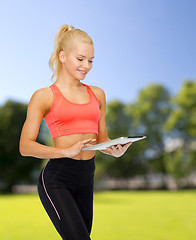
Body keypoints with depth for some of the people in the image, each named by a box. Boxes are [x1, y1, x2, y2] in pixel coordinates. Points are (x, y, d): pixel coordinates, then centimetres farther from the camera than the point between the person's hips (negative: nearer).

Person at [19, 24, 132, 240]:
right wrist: (67, 151, -19)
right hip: (56, 179, -5)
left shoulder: (97, 94, 13)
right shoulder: (44, 97, -1)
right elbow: (25, 146, -6)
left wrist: (115, 150, -5)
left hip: (86, 178, 6)